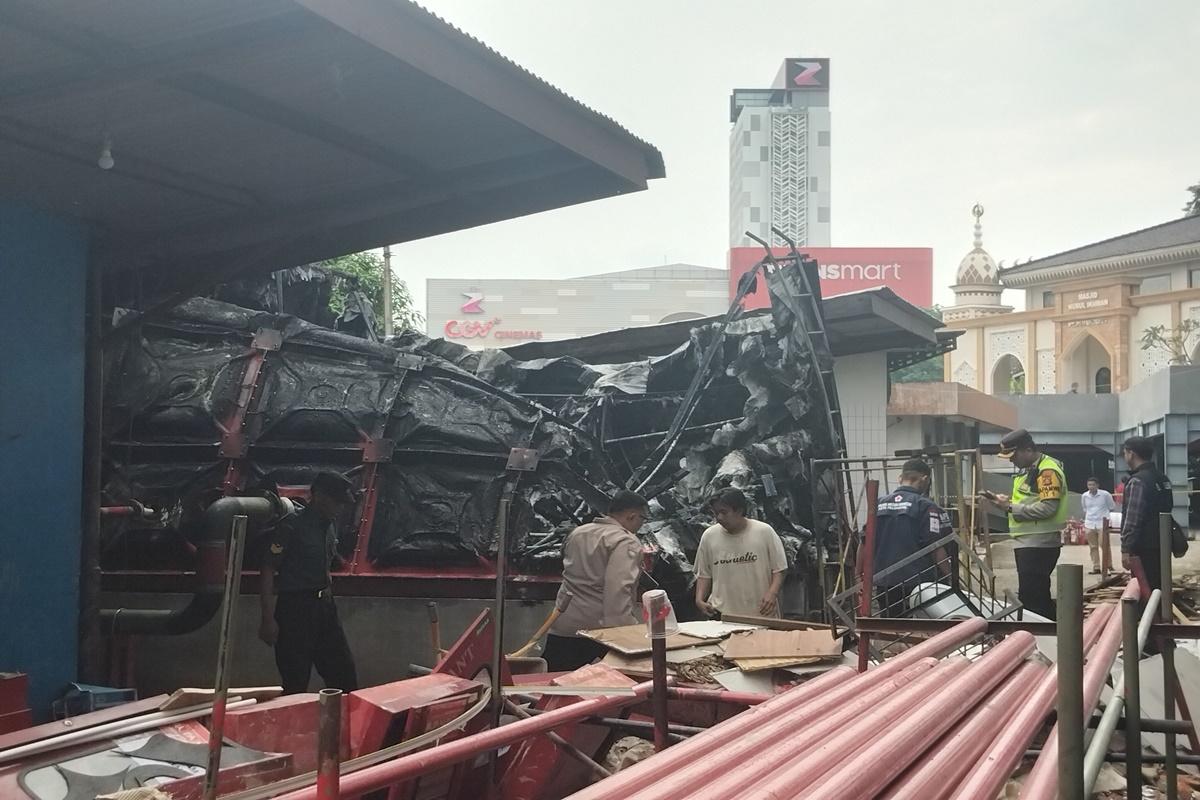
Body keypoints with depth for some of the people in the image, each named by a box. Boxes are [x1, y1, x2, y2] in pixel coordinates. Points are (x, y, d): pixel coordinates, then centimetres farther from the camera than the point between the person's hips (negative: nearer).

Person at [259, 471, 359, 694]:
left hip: (324, 608, 8)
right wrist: (268, 619, -18)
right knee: (296, 684, -1)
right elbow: (268, 573, -14)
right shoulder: (291, 527, -12)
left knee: (345, 676, 9)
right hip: (294, 609, -8)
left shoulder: (328, 527, 12)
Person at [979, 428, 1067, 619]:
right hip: (1027, 542, 11)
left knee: (1031, 598, -11)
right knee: (1040, 598, 16)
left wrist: (1011, 507, -19)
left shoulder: (1048, 471, -15)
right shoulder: (1028, 470, 18)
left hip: (1039, 544, -11)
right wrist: (1004, 501, 9)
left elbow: (1047, 508, -24)